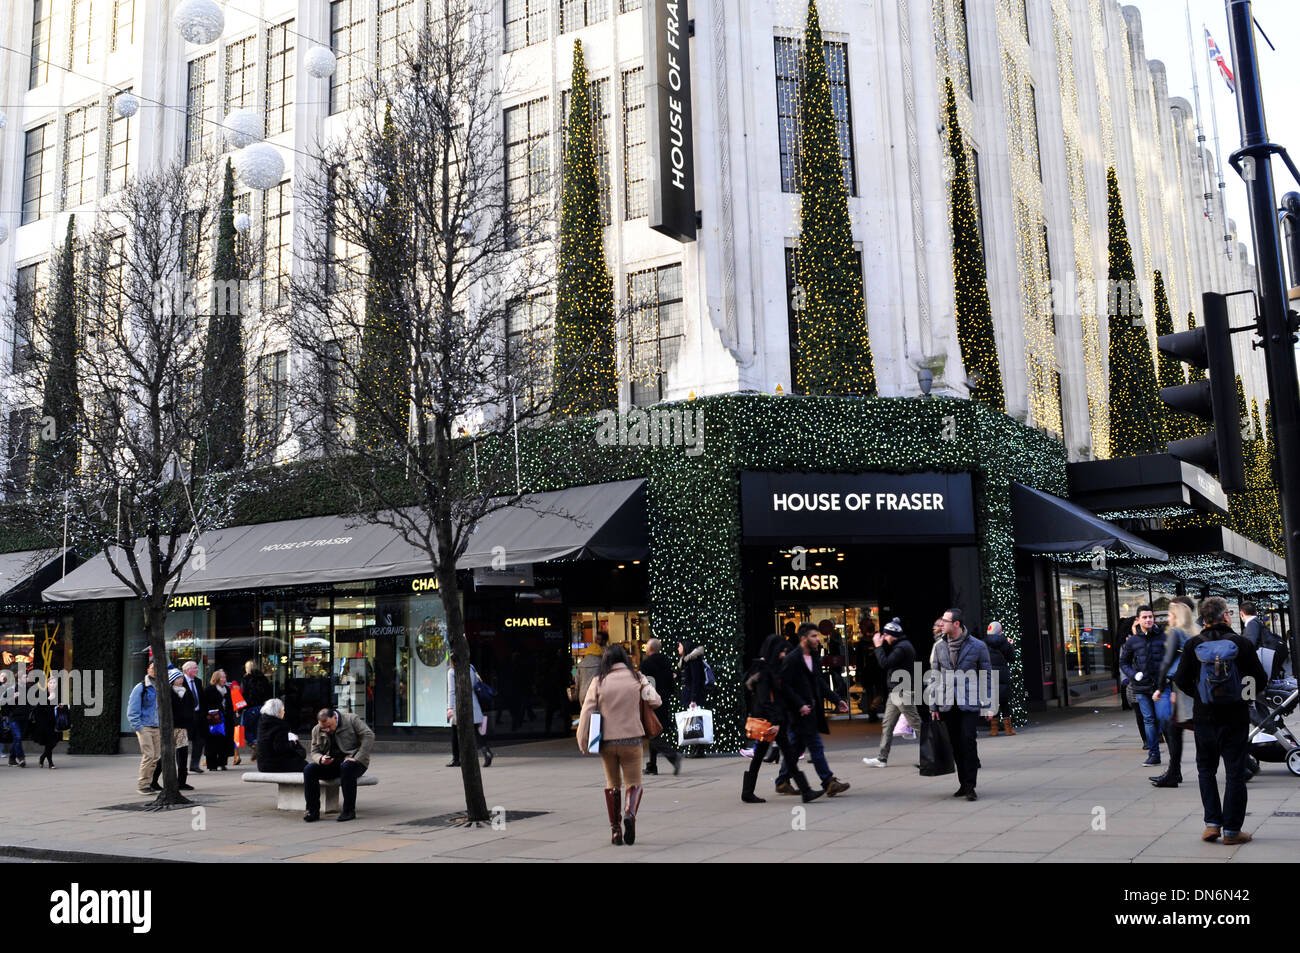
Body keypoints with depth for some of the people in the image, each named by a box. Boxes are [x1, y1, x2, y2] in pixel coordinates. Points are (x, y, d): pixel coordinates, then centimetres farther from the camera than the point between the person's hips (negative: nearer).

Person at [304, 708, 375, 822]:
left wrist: (357, 758, -23)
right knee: (309, 770, -19)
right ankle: (313, 810, -15)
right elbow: (314, 752, 7)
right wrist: (321, 759, -18)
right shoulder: (316, 730, 4)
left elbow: (369, 736, -17)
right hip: (331, 764, 5)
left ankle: (349, 811, -28)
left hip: (352, 761, -4)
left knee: (346, 767, -38)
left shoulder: (352, 720, -10)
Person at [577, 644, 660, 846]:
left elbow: (586, 712, -3)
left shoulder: (598, 681, 0)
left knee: (612, 784, 16)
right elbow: (655, 700, -5)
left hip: (607, 742, 1)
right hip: (631, 739, -1)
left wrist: (582, 742, 2)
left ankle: (615, 830, 14)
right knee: (634, 783, 8)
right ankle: (630, 813, -21)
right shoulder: (636, 678, 0)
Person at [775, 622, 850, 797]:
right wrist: (800, 705, -21)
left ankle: (782, 782, 21)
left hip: (811, 709, 9)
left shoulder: (813, 658, 15)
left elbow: (820, 684, 20)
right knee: (816, 746, -8)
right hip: (800, 711, -9)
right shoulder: (791, 659, -12)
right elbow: (785, 686, -16)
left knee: (797, 746, 13)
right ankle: (829, 783, -6)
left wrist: (837, 700, 12)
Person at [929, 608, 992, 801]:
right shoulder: (939, 647, 8)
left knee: (968, 740, -13)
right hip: (948, 705, 4)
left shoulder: (978, 646, -1)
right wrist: (933, 706, 8)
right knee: (956, 744, 8)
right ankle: (963, 783, 20)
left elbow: (987, 675, 3)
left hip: (969, 704, -4)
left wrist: (987, 703, -2)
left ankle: (970, 787, -6)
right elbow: (934, 677, 12)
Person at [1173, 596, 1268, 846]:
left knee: (1206, 769, 17)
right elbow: (1261, 681, -4)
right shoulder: (1241, 643, -9)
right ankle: (1232, 830, 10)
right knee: (1235, 773, 7)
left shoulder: (1193, 645, -6)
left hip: (1204, 716, 1)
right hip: (1235, 717, -1)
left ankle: (1212, 823, 10)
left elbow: (1181, 680, -4)